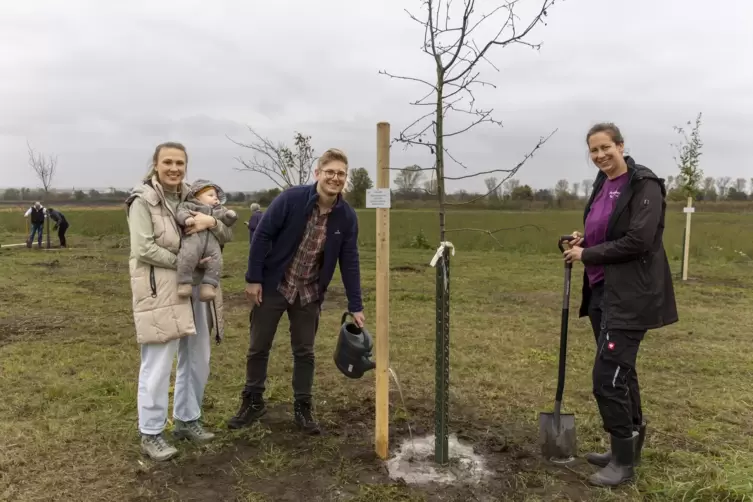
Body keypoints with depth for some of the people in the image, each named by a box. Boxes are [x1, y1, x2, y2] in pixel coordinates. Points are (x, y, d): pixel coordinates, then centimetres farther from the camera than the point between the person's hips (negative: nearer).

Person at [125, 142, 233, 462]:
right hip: (159, 290, -7)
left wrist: (211, 222, -12)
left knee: (197, 359, 14)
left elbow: (228, 236, 8)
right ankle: (150, 434, 15)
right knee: (158, 364, -2)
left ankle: (186, 421, 31)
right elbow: (142, 249, -17)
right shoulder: (143, 200, -9)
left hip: (194, 289, 7)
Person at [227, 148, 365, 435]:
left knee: (304, 352, 9)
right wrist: (253, 278, -12)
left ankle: (303, 408, 24)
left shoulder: (347, 216, -8)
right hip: (272, 286, -2)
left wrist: (355, 306, -3)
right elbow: (262, 236, -12)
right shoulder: (291, 199, -18)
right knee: (258, 348, 9)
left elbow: (349, 262, -2)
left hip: (309, 294, 2)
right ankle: (252, 402, 28)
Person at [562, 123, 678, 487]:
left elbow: (638, 241, -21)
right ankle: (628, 448, 32)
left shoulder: (644, 184, -12)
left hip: (630, 296, -9)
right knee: (620, 372, 17)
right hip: (602, 291, 9)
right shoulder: (603, 186, 12)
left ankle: (624, 463, 9)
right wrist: (583, 240, 3)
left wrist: (586, 254, -14)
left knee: (607, 378, -7)